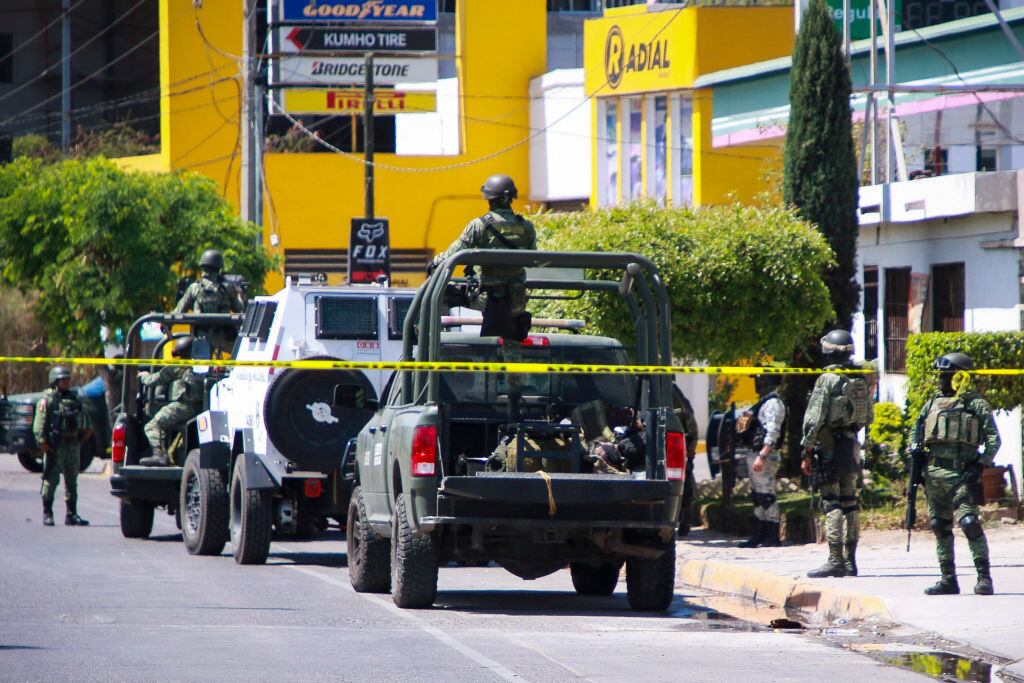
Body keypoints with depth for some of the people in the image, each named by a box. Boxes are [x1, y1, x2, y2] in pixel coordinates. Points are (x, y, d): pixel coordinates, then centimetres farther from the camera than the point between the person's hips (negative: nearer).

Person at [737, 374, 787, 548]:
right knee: (758, 496, 13)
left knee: (766, 496, -9)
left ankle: (773, 537, -7)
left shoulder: (773, 403, -13)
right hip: (754, 454, 11)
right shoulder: (763, 402, 18)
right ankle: (761, 535, 19)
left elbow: (772, 432, -21)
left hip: (765, 456, -11)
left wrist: (762, 456, -27)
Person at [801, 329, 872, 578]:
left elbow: (814, 419, -14)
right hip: (852, 446, 7)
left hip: (829, 445, -7)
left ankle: (835, 560, -11)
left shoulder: (827, 380, -12)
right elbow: (868, 417, 15)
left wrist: (807, 451, -8)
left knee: (831, 502, -7)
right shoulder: (861, 380, 9)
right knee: (850, 500, 11)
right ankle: (851, 560, 13)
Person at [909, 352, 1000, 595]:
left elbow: (993, 439, -2)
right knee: (940, 527, 7)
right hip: (934, 473, 6)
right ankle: (948, 580, 12)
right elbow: (917, 436, 22)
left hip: (962, 474, -6)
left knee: (970, 523, -15)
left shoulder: (977, 405, 2)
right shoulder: (932, 404, 17)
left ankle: (984, 577, -12)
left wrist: (981, 465, -12)